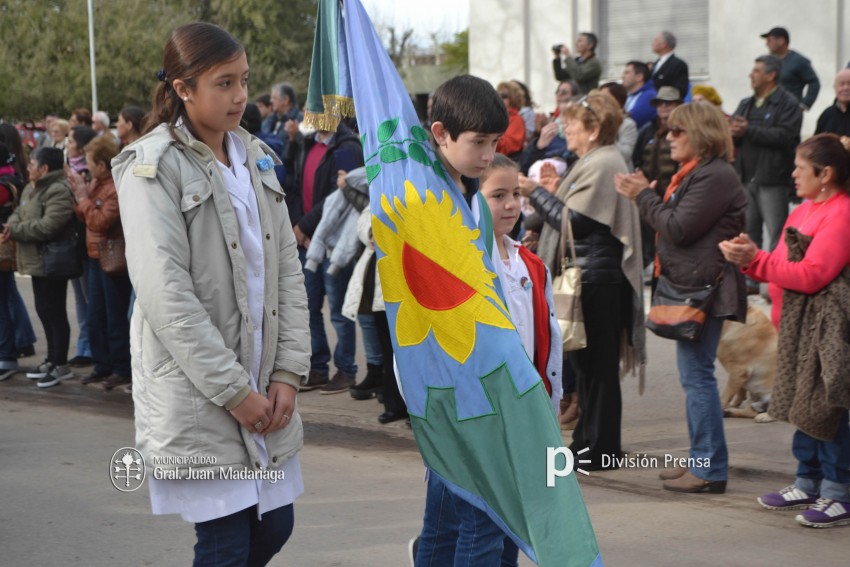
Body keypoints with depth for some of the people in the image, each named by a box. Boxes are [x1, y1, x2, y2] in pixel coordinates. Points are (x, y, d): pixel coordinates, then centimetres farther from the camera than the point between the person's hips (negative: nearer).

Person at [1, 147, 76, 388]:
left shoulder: (58, 192, -19)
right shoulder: (31, 189, 15)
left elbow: (47, 226, -27)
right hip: (37, 261, 10)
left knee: (54, 312, -3)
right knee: (44, 311, 17)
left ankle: (61, 365, 5)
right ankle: (52, 360, 28)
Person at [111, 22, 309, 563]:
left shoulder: (256, 157, 11)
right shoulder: (154, 167, -10)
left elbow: (288, 269, 9)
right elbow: (166, 293, -16)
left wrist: (288, 372, -1)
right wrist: (233, 390, -17)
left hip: (265, 387, 7)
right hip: (197, 392, -6)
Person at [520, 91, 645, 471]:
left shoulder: (602, 165, -14)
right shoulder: (596, 162, 19)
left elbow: (573, 221, -18)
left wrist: (536, 192, -11)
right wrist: (553, 192, 10)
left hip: (596, 278, -11)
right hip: (591, 273, 11)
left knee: (596, 364, -5)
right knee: (587, 362, 14)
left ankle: (601, 449, 1)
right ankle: (589, 441, 22)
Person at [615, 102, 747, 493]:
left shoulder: (715, 176, -15)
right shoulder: (695, 173, 19)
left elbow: (679, 229, -19)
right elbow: (672, 225, 17)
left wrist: (644, 196, -8)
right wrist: (644, 195, 5)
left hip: (704, 288, -11)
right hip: (690, 286, 11)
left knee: (697, 375, -8)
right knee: (695, 376, 14)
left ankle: (710, 470, -4)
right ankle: (702, 460, 22)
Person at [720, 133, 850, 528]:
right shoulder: (803, 211, 14)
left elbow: (811, 275, -21)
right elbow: (783, 266, 16)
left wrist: (756, 259, -17)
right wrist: (749, 256, -2)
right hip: (798, 322, 9)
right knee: (803, 405, 14)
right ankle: (808, 483, 25)